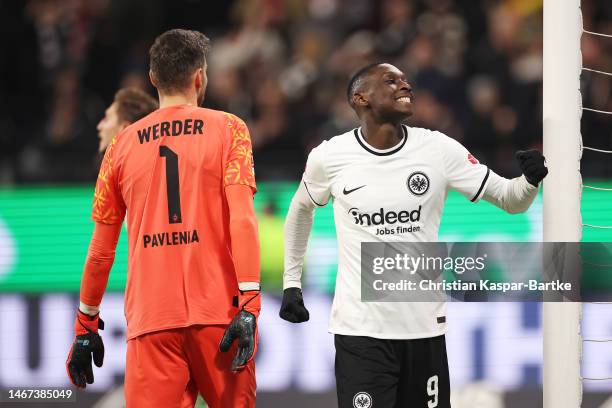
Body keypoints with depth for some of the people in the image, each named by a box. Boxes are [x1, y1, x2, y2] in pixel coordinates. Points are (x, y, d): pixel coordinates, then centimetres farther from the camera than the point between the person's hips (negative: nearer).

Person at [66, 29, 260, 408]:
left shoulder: (122, 144, 12)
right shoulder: (228, 129, 4)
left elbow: (100, 249, 14)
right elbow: (242, 220, -9)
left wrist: (86, 326, 22)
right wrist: (249, 306, -13)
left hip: (150, 320, 2)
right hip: (218, 315, -2)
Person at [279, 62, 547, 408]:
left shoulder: (438, 149, -2)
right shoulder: (330, 157, -3)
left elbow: (508, 198, 2)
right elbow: (301, 209, 17)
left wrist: (531, 181, -20)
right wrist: (291, 282, 17)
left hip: (425, 327, 2)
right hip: (360, 327, -2)